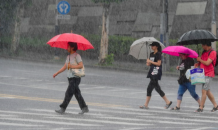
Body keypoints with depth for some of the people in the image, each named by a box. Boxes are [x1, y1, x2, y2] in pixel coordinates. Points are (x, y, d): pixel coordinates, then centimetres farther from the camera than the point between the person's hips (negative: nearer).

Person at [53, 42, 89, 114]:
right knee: (77, 94, 9)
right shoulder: (68, 57, 14)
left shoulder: (77, 56, -11)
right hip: (70, 78, 8)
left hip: (76, 78, -8)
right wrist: (56, 73, 12)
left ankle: (62, 108, -10)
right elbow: (64, 67, 17)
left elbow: (81, 65, -19)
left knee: (68, 93, -10)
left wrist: (71, 66, -19)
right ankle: (84, 108, 15)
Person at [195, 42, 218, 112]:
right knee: (208, 91, 12)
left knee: (204, 91, -9)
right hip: (203, 74, 9)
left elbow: (207, 63, -21)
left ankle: (201, 108, -6)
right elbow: (202, 61, 21)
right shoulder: (204, 52, 14)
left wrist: (200, 60, -8)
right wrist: (198, 64, 0)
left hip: (208, 74, -9)